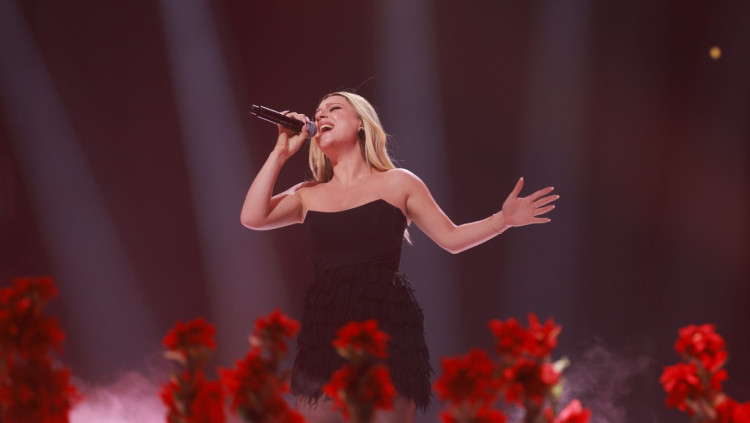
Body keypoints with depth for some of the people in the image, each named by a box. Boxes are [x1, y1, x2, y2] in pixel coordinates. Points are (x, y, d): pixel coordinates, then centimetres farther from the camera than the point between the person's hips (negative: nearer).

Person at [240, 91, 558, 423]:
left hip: (386, 325, -2)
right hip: (324, 327, 2)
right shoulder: (308, 195, 18)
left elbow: (451, 238, 14)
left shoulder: (397, 183, 12)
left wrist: (502, 219, -1)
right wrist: (281, 152, 8)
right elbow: (253, 218, 4)